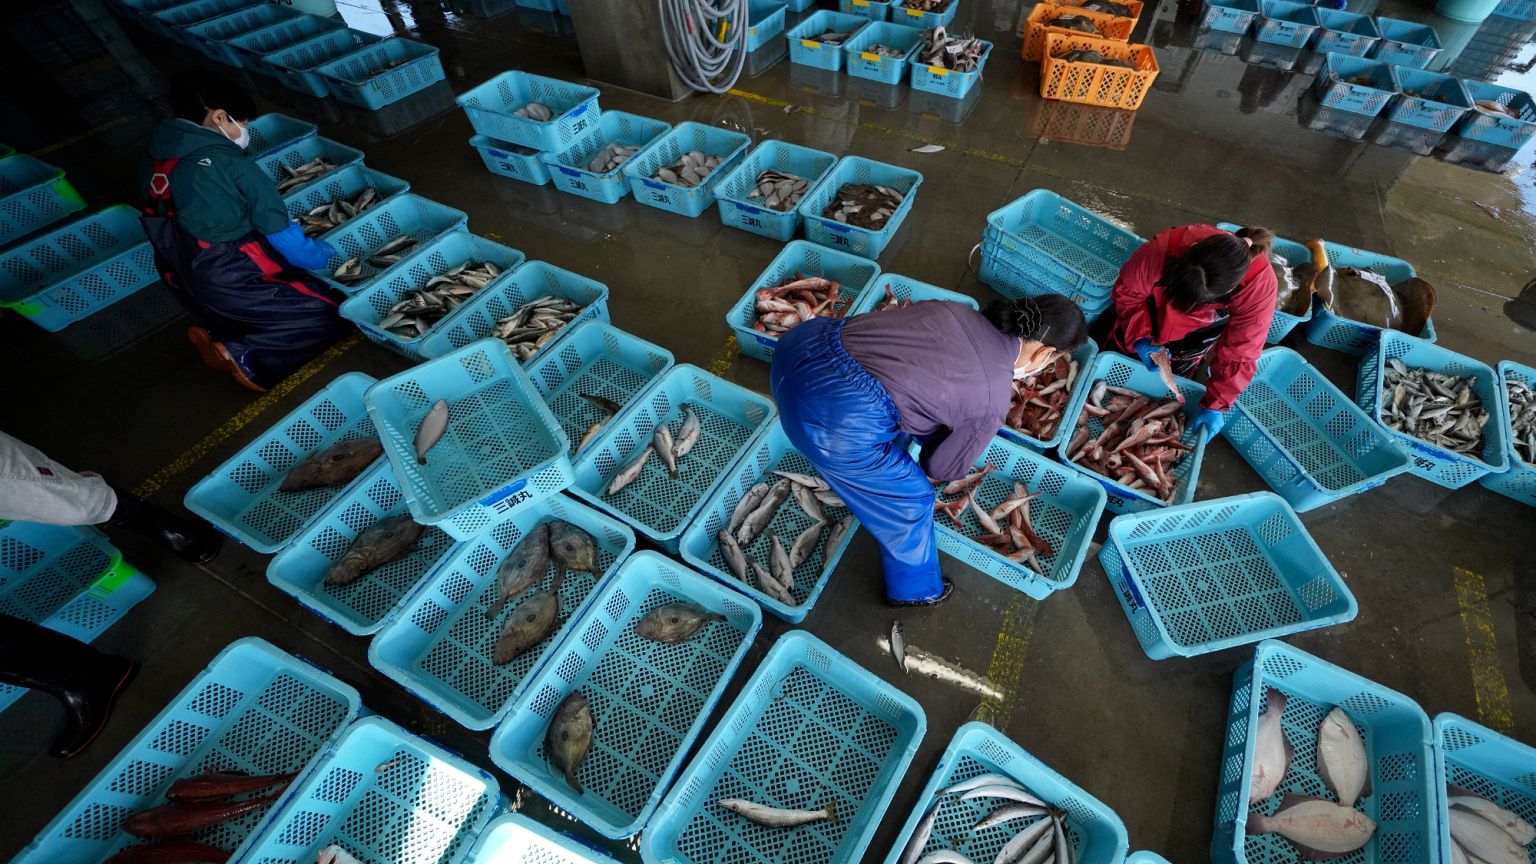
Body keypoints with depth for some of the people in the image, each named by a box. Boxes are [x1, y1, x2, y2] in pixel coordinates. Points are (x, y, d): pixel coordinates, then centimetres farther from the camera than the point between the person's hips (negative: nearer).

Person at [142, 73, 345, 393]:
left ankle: (218, 333, 7)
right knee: (329, 315, -5)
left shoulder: (160, 160, 10)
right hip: (229, 280, -8)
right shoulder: (231, 163, -12)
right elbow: (280, 233, -8)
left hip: (185, 281, 9)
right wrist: (324, 253, 9)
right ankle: (243, 354, -16)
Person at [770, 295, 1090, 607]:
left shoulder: (958, 311, 13)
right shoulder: (993, 401, -1)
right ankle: (917, 588, 44)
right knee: (909, 499, 18)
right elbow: (945, 467, 12)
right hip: (834, 422, -7)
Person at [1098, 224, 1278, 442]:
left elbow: (1240, 353, -27)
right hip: (1152, 311, 0)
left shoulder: (1259, 285, -39)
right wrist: (1140, 339, -35)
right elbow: (1127, 292, -24)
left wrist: (1216, 405, -28)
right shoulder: (1162, 249, -43)